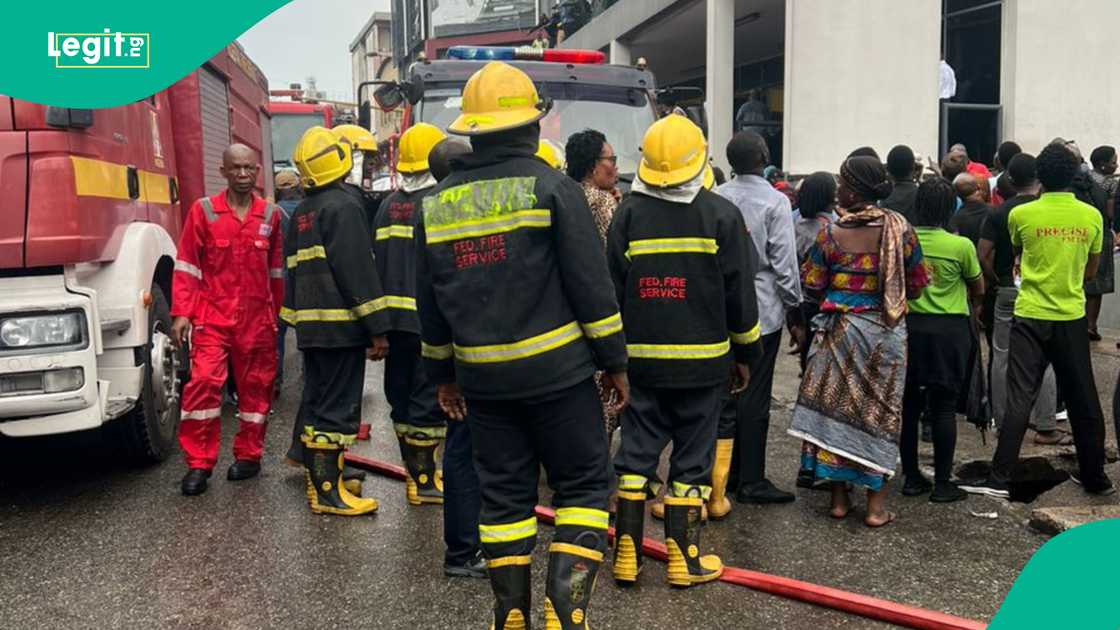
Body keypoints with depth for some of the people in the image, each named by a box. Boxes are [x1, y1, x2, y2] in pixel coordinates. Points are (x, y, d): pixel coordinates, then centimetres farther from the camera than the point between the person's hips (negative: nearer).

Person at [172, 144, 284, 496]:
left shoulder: (270, 215, 8)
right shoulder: (203, 211, 1)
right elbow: (186, 266, 0)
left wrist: (279, 315, 17)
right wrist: (181, 314, -7)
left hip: (257, 318, 2)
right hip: (212, 316, -2)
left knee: (255, 388, 8)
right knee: (203, 382, -12)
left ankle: (248, 455, 23)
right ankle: (199, 464, -2)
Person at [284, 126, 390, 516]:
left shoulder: (302, 213, 17)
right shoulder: (343, 206, -12)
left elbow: (294, 269, 21)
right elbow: (358, 271, -18)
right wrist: (377, 328, -18)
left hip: (310, 324, 9)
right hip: (341, 324, -9)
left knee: (316, 400, 16)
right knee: (338, 406, -6)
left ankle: (318, 475, 26)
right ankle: (327, 491, -4)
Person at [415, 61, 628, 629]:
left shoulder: (437, 203, 6)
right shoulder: (551, 187, -7)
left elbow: (429, 302, 12)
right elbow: (591, 283, -9)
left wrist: (441, 372, 22)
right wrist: (614, 361, -1)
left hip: (482, 377, 4)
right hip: (556, 369, -4)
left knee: (504, 493, 14)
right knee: (583, 485, 7)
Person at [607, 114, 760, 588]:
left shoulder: (628, 214, 1)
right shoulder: (722, 215, -3)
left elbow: (612, 290, 4)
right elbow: (739, 294, -1)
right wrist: (745, 353, 10)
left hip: (641, 356, 2)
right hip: (703, 358, -2)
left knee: (637, 450, 10)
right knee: (692, 454, 7)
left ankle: (627, 552, 13)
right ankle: (683, 557, 13)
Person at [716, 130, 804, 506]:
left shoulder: (716, 199, 2)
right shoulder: (775, 202, -10)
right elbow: (784, 264, -11)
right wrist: (796, 313, -1)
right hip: (763, 310, -4)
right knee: (755, 397, 1)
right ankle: (751, 482, 7)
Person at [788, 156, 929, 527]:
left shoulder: (831, 233, -11)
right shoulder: (899, 228, -6)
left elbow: (812, 284, -4)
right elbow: (918, 282, 1)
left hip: (839, 328, -1)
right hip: (886, 331, 1)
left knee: (836, 406, 10)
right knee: (880, 410, 9)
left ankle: (839, 497, 16)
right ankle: (876, 503, 12)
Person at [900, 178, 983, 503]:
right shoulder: (961, 246, -10)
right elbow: (978, 289, 5)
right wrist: (973, 304, 25)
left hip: (909, 326, 3)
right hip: (949, 329, -3)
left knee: (908, 403, 11)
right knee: (944, 407, 4)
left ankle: (911, 477, 19)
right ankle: (942, 483, 9)